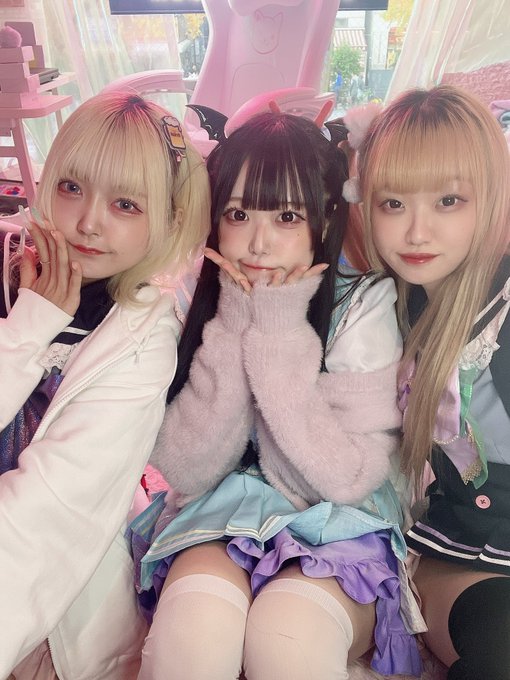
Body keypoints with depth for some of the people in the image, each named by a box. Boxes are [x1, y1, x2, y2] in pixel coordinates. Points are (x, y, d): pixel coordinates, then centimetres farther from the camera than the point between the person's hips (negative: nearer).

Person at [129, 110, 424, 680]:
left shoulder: (363, 306, -13)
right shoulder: (193, 306, -6)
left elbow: (351, 477, -17)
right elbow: (183, 472, -11)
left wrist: (282, 333, -23)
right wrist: (234, 328, -22)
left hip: (339, 531, -1)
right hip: (218, 518, 2)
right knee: (191, 626, -28)